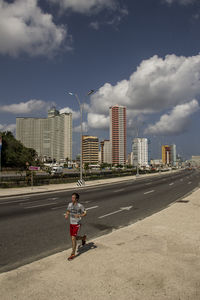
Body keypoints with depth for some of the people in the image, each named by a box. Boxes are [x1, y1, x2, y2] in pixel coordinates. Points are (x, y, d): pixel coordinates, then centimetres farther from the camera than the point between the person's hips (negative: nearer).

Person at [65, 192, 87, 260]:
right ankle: (83, 238, 46)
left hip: (77, 224, -6)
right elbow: (68, 211, 14)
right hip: (71, 224, 6)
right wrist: (66, 215, -9)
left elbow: (85, 213, -8)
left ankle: (73, 254, 8)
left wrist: (79, 215, -26)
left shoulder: (80, 206, -17)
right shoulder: (70, 204, -1)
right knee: (74, 238, 16)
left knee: (73, 238, -7)